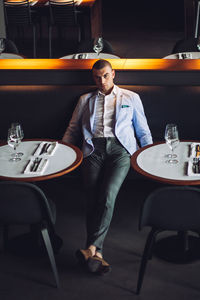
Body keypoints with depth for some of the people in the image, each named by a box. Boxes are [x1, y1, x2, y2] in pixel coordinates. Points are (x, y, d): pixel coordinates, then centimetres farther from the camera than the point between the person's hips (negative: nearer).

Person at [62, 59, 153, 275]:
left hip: (120, 148, -2)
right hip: (93, 150, 2)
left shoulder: (131, 98, 20)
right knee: (93, 198, -18)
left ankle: (91, 248, -29)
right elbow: (72, 131, 23)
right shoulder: (85, 100, 24)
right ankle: (96, 253, -22)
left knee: (108, 195, -26)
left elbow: (143, 131, 20)